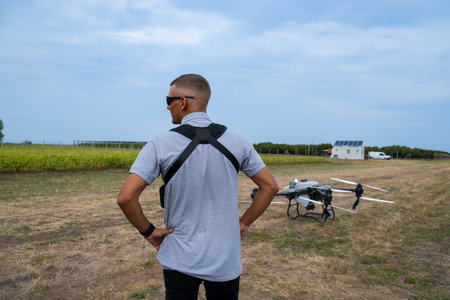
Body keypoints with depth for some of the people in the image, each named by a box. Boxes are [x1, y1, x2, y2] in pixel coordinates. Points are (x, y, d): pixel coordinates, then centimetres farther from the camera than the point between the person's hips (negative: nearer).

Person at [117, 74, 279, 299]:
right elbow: (270, 187, 0)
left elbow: (126, 198, -17)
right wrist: (244, 223, 7)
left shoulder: (161, 145, -13)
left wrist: (148, 231, -2)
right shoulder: (237, 142, -5)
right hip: (225, 262, 3)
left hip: (180, 261, -2)